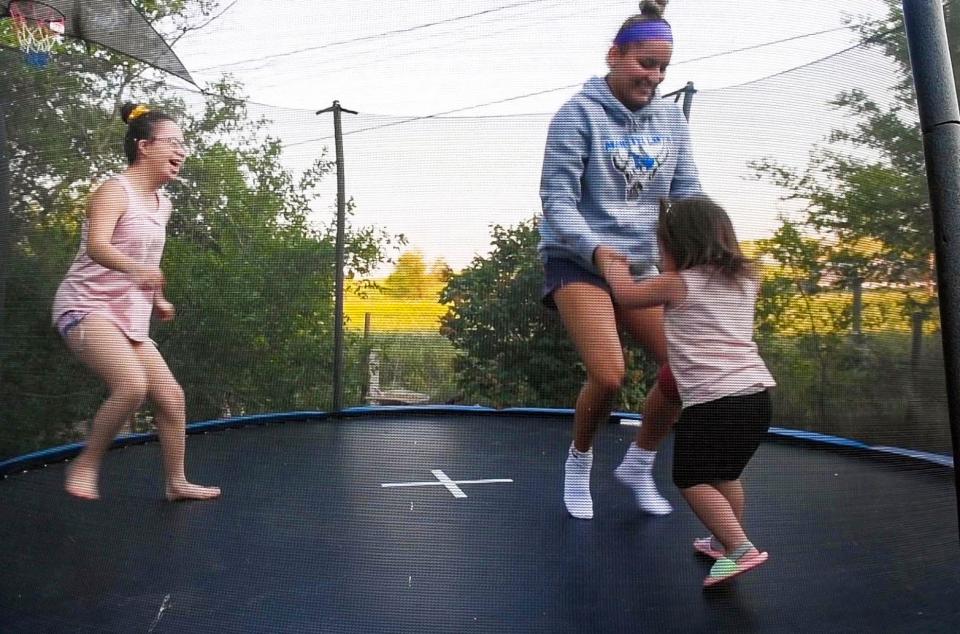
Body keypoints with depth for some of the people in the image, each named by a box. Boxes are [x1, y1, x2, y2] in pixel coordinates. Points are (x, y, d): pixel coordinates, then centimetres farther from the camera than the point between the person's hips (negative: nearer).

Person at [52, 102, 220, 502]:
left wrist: (158, 299, 27)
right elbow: (96, 245, -29)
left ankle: (176, 483, 20)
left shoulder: (162, 203, 13)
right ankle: (85, 464, -6)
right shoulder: (115, 190, -11)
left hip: (129, 317, 8)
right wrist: (134, 270, -47)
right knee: (132, 385, -29)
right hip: (87, 307, -8)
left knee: (171, 397, 6)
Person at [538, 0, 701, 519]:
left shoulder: (671, 118, 6)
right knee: (609, 376, -19)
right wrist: (596, 248, -31)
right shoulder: (579, 113, -9)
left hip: (640, 266, 6)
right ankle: (579, 461, 14)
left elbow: (687, 195, 5)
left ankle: (639, 465, 22)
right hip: (576, 263, -6)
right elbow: (556, 199, -15)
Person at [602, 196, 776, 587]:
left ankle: (741, 549, -3)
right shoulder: (745, 280, 15)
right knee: (725, 473, 25)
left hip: (712, 399, -7)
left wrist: (615, 267, 33)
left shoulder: (676, 283, -2)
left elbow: (626, 294, 13)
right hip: (757, 393, 7)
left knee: (692, 479, 7)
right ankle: (727, 542, 36)